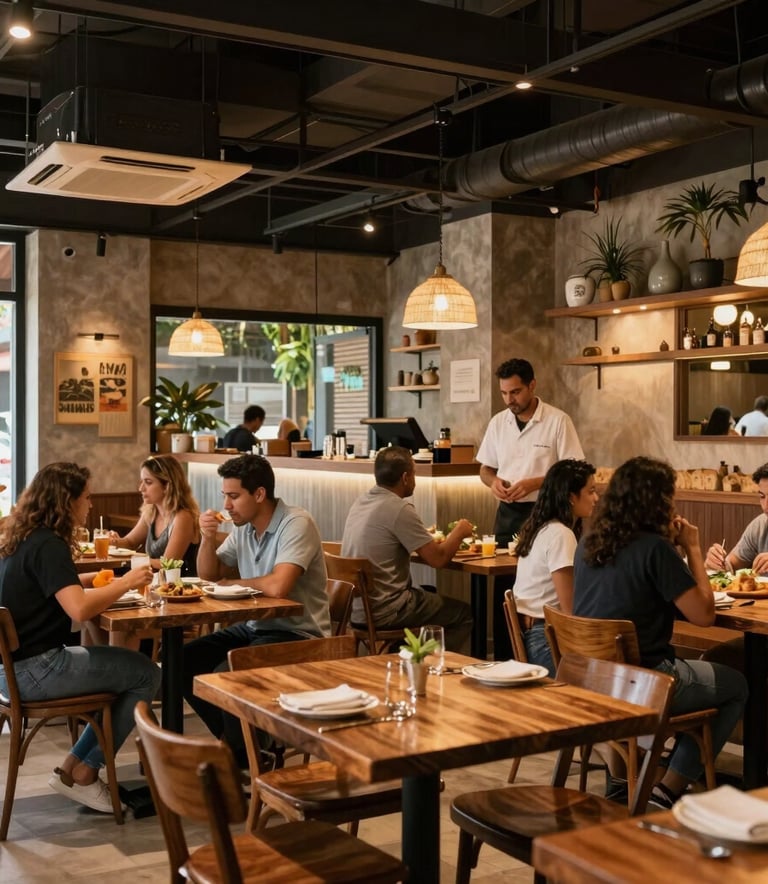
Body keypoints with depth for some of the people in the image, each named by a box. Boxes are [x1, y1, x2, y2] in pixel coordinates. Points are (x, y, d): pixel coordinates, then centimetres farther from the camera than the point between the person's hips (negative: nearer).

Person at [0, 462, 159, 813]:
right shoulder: (47, 545, -19)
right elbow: (79, 609, -29)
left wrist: (106, 586, 6)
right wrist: (125, 582, -15)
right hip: (33, 670, -10)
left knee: (126, 670, 16)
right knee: (146, 674, -3)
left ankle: (72, 767, 13)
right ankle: (83, 773, 6)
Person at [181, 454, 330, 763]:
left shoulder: (296, 524, -19)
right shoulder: (243, 527, 6)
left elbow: (277, 587, -32)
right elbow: (209, 575, 16)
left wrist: (232, 583, -12)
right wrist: (208, 538, -5)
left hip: (297, 634, -9)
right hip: (254, 626, 9)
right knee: (186, 661, -4)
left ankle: (244, 756, -2)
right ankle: (231, 737, 10)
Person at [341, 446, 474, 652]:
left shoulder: (361, 502, 7)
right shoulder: (399, 509, -19)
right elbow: (438, 558, -15)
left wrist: (426, 537, 18)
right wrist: (459, 532, 3)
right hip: (381, 612, -9)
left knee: (430, 594, 30)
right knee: (464, 614, 6)